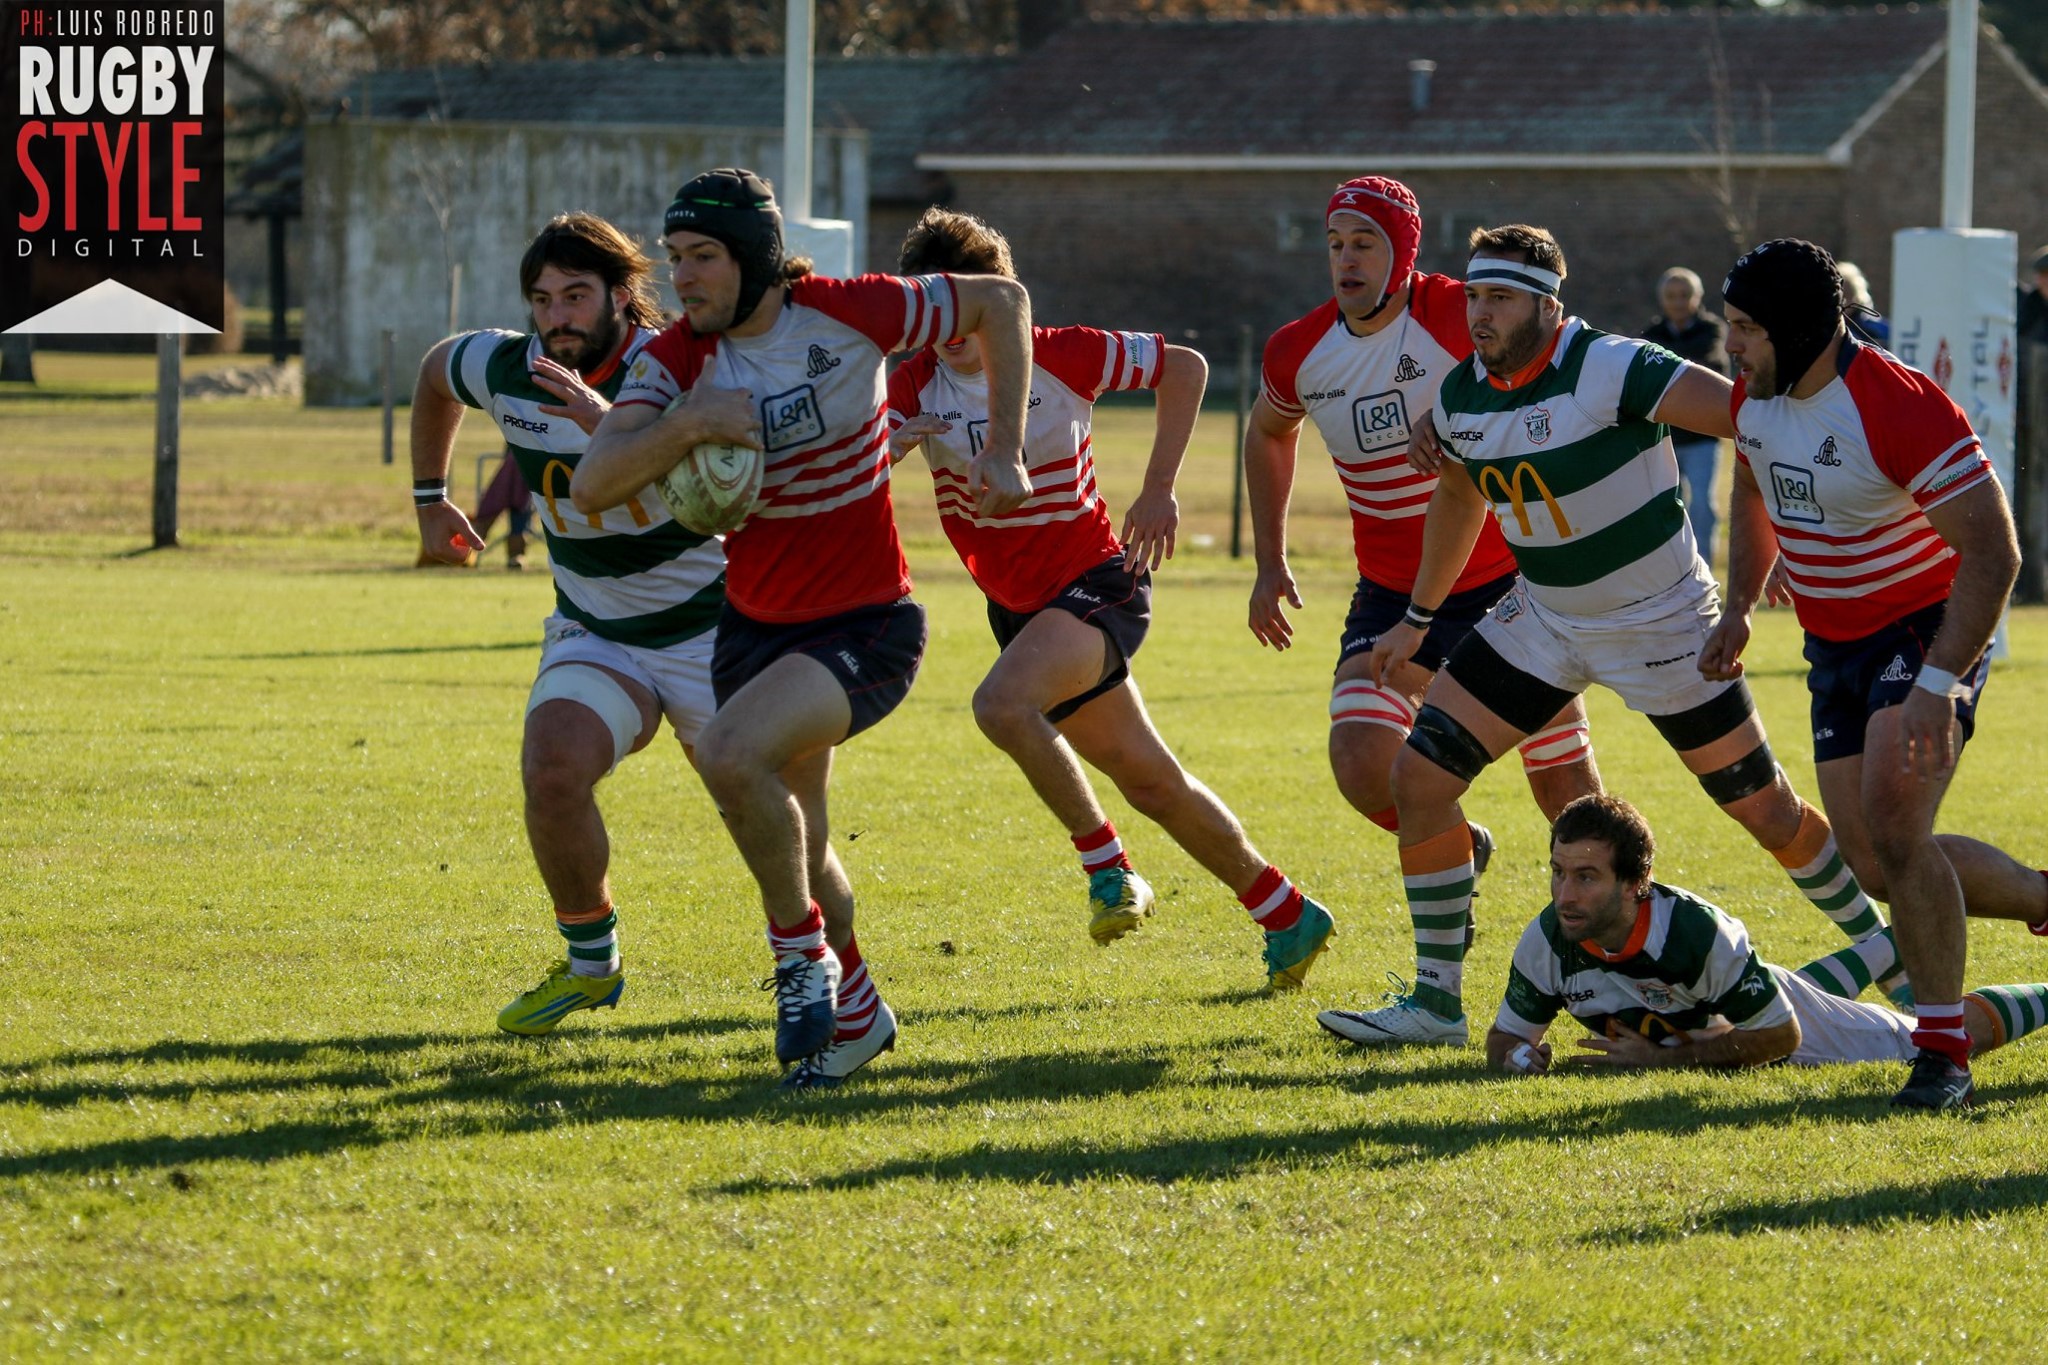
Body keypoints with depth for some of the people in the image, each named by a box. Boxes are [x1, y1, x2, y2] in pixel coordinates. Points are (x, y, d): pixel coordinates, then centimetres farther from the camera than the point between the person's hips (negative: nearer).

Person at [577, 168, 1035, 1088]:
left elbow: (1000, 302, -4)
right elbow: (591, 488, -16)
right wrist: (687, 423, -31)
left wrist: (1003, 452, -9)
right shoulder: (677, 357, -7)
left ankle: (803, 952, -8)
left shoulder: (846, 315, -17)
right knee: (791, 846, 15)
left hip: (866, 626, -6)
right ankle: (853, 1011, 41)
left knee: (731, 754, -30)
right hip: (754, 625, 6)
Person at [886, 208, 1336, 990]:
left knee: (1002, 704, -32)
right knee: (1151, 784, 9)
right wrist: (890, 445, -38)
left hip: (1096, 582, -5)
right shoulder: (918, 383, -5)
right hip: (1016, 604, 5)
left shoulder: (1061, 358, -12)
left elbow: (1184, 367, 0)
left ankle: (1106, 864, -16)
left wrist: (1159, 488, -6)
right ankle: (1287, 916, 23)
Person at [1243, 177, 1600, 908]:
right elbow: (1268, 432, 18)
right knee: (1362, 766, -17)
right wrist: (1270, 563, 15)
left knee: (1563, 786, 2)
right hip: (1390, 596, 3)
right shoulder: (1297, 353, -4)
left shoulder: (1462, 317, -18)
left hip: (1506, 585, -3)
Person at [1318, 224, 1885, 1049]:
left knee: (1766, 811, 2)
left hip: (1661, 623, -6)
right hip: (1542, 618, 6)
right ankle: (1435, 1001, 4)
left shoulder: (1607, 370, -25)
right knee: (1419, 776, -6)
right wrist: (1418, 619, 23)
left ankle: (1877, 947, 28)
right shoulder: (1461, 395, -4)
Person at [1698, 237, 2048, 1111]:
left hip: (1929, 634, -8)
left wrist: (1938, 683, -32)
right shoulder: (1755, 399, -2)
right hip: (1836, 646, 8)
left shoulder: (1898, 408, -26)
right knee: (1874, 865, 3)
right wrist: (1739, 607, 14)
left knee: (1893, 828, -24)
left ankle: (1944, 1050, -12)